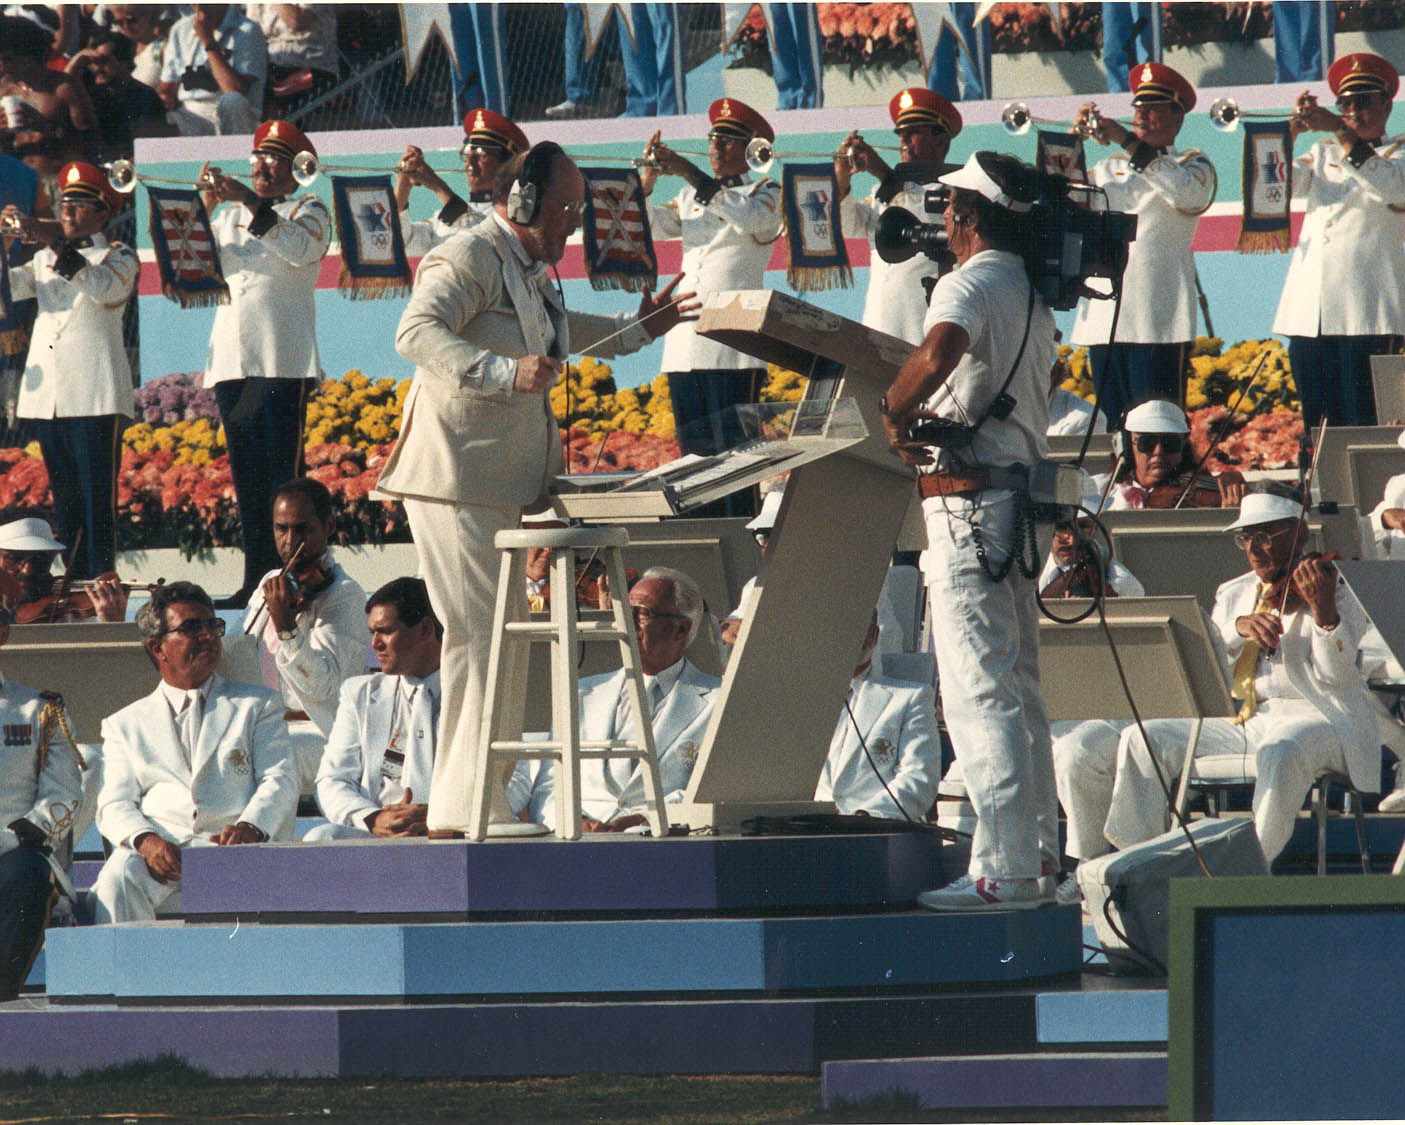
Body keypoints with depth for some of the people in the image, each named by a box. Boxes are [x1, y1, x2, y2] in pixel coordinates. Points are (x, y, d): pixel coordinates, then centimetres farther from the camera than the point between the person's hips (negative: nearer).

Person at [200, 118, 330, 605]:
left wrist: (252, 203, -22)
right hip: (232, 361, 6)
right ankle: (255, 579, 7)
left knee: (283, 474, -10)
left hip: (283, 363, -6)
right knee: (247, 478, 5)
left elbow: (300, 246, -15)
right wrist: (203, 208, -4)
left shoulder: (309, 210, 6)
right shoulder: (230, 217, 21)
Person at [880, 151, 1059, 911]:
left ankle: (1001, 870, -14)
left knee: (978, 690, -10)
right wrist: (931, 413, 15)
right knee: (1018, 689, 14)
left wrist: (894, 413, -18)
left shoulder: (969, 284, -11)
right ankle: (1038, 859, 16)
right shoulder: (1032, 294, 17)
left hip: (970, 502, -9)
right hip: (1023, 495, 9)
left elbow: (938, 353, -32)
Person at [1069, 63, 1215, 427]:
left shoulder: (1191, 165, 7)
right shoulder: (1109, 169, 22)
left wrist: (1129, 141, -18)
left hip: (1157, 324, -5)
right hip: (1103, 321, 5)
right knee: (1112, 429, 3)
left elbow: (1188, 194, -15)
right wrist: (1075, 136, 1)